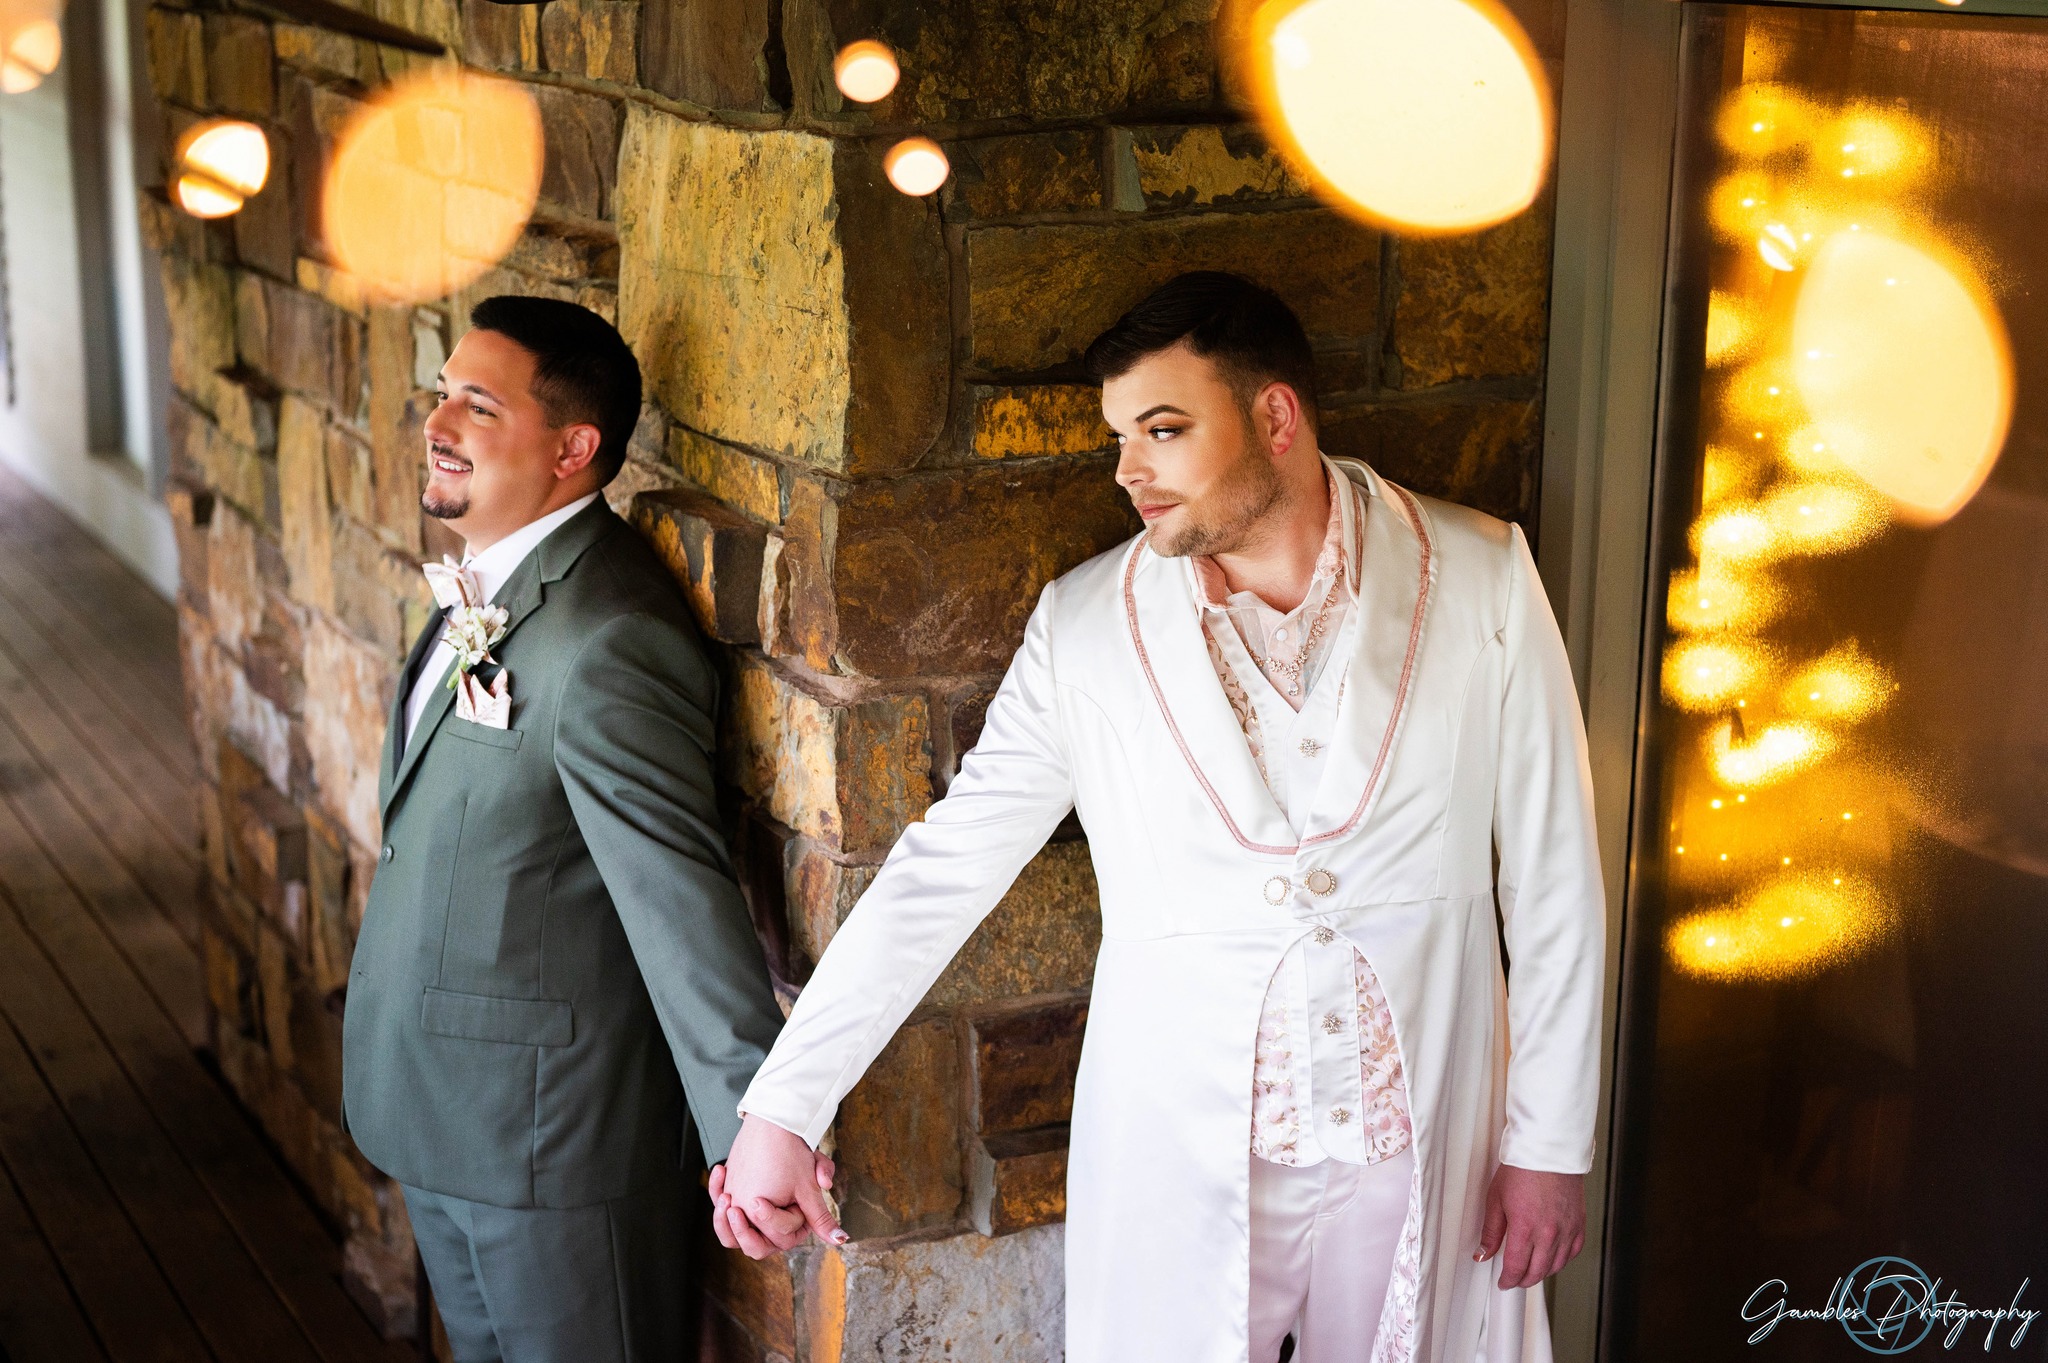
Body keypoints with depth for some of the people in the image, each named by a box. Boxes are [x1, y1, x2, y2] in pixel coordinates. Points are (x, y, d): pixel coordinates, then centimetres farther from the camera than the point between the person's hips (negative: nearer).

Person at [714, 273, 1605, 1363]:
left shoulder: (1480, 580, -3)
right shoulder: (1085, 627, -2)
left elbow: (1551, 874, 1)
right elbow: (941, 872, 1)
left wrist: (1550, 1142, 1)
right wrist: (780, 1110, -1)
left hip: (1420, 1145, 0)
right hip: (1181, 1161, 0)